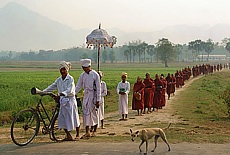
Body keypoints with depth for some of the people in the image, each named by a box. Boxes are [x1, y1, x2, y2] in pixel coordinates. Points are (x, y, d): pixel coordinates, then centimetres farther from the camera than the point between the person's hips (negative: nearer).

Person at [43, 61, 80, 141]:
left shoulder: (70, 79, -9)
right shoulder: (59, 80, 9)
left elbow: (69, 90, -21)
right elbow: (51, 87, 12)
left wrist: (61, 94, -35)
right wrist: (43, 92, 0)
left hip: (70, 100, -5)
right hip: (62, 101, 6)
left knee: (74, 117, 3)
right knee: (62, 119, 1)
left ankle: (77, 135, 20)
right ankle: (68, 135, 11)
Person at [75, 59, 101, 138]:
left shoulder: (95, 75, -9)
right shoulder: (82, 75, 5)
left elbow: (98, 88, -8)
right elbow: (78, 87, 11)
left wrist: (98, 100, -11)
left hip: (93, 95, -4)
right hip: (86, 95, 4)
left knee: (94, 112, 4)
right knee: (85, 112, -3)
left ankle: (94, 131, 19)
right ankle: (87, 132, 1)